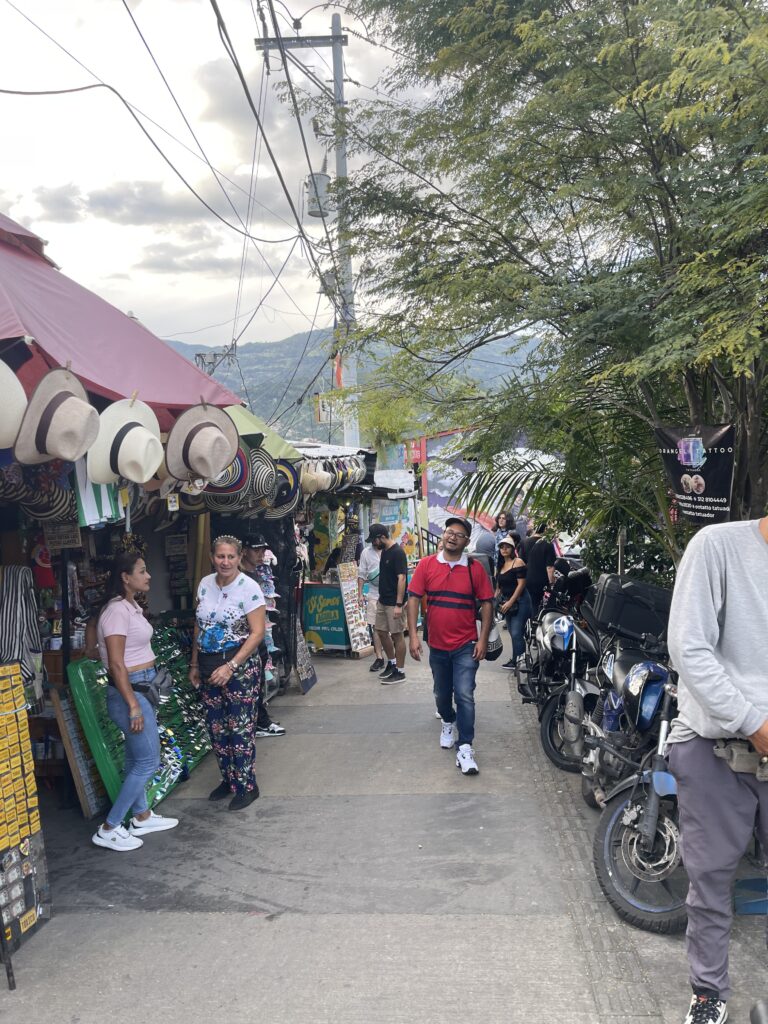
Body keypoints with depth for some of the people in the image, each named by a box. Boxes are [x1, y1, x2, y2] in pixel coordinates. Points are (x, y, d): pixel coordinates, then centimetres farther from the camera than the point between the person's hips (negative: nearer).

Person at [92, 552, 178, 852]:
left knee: (137, 758, 19)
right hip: (128, 692, -10)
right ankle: (108, 829, 5)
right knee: (148, 761, -3)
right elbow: (116, 664, -23)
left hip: (139, 689, 10)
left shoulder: (130, 606, 9)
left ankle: (142, 817, 33)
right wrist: (133, 705, -23)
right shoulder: (117, 610, -21)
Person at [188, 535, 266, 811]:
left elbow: (257, 633, -16)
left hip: (240, 666, -6)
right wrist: (194, 665, 13)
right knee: (216, 727, 13)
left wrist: (230, 666, -21)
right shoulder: (205, 584, 5)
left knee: (240, 727, -1)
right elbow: (199, 628, 14)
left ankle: (246, 786, 14)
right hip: (208, 666, 6)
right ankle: (228, 779, 29)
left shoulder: (249, 588, -13)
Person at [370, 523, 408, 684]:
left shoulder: (397, 553, -16)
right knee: (381, 632, 13)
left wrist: (399, 604, -24)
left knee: (397, 635, -2)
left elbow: (402, 578, -21)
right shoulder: (384, 552, 11)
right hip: (383, 601, 9)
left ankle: (400, 672, 7)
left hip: (394, 603, -9)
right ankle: (391, 663, 29)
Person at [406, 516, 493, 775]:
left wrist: (483, 640, -7)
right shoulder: (426, 565, -4)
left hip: (466, 646, -2)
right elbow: (413, 599, -4)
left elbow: (487, 604, -1)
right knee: (442, 694, 20)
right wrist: (413, 635, -11)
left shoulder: (475, 568, -5)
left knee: (465, 695, -12)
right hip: (437, 645, 2)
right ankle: (448, 721, 50)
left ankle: (465, 748, -4)